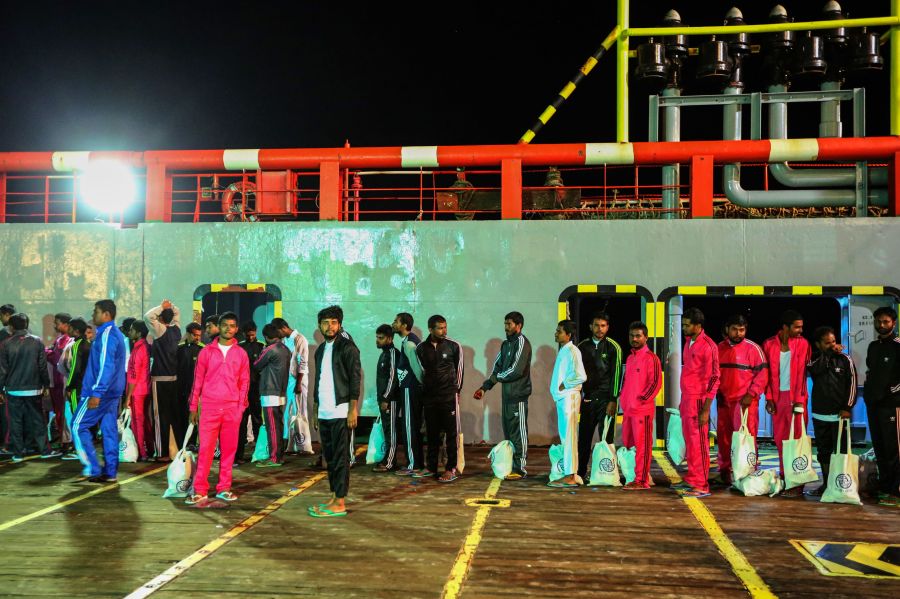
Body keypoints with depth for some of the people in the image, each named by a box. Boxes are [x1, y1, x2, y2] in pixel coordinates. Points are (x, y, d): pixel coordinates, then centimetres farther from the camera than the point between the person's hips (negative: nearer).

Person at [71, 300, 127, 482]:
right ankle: (110, 472, 10)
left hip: (100, 391, -9)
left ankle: (92, 467, -2)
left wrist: (96, 393, -24)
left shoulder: (107, 335, -15)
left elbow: (106, 366, -23)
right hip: (113, 392, 9)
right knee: (109, 430, 8)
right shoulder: (117, 334, 16)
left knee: (78, 426, -1)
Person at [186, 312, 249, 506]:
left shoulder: (241, 354, 7)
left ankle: (224, 488, 13)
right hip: (209, 407, -1)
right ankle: (200, 491, 1)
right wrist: (193, 407, 4)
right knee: (205, 448, -4)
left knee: (229, 449, 4)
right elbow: (198, 380, 6)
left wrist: (241, 407, 0)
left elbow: (244, 382, 9)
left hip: (232, 409, 1)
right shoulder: (206, 351, 4)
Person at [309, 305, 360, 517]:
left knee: (340, 458, -4)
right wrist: (315, 411, 18)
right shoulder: (321, 350, 17)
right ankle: (334, 498, 17)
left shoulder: (347, 347, -6)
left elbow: (355, 378, -11)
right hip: (324, 413, 8)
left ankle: (339, 504, -1)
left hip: (340, 412, -7)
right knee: (330, 457, 10)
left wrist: (353, 409, -17)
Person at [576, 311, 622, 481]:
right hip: (587, 398, 3)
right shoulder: (583, 346, 9)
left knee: (606, 437, -1)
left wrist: (613, 400, -11)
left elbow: (616, 374, -5)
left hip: (605, 399, -3)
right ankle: (580, 472, 13)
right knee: (584, 437, 5)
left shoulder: (613, 347, -1)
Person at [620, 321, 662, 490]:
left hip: (643, 410, -8)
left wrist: (641, 400, -14)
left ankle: (642, 481, 1)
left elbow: (656, 383, -12)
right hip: (628, 409, 8)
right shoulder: (630, 358, 17)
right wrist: (623, 399, 13)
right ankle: (631, 477, 21)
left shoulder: (651, 358, -7)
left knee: (642, 445, -4)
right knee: (627, 444, 12)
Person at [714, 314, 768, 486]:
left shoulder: (753, 348, -4)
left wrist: (751, 395, -13)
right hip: (723, 401, 5)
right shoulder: (720, 348, 11)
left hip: (745, 401, -5)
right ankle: (724, 473, 20)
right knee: (723, 438, 10)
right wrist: (717, 393, 7)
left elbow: (762, 374, -6)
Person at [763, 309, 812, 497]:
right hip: (777, 397, 3)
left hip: (796, 397, -2)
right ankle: (785, 478, 16)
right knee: (780, 439, 7)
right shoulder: (769, 345, 3)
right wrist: (769, 398, 0)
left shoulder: (802, 344, -1)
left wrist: (799, 401, -10)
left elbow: (801, 373, -5)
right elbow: (767, 374, 5)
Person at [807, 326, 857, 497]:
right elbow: (816, 369, -15)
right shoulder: (815, 360, 8)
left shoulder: (845, 359, 2)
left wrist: (847, 407, -8)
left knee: (841, 451, -3)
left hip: (839, 414, -3)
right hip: (819, 415, 3)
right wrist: (828, 353, -7)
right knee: (823, 452, 9)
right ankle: (826, 484, 18)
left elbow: (852, 383, -1)